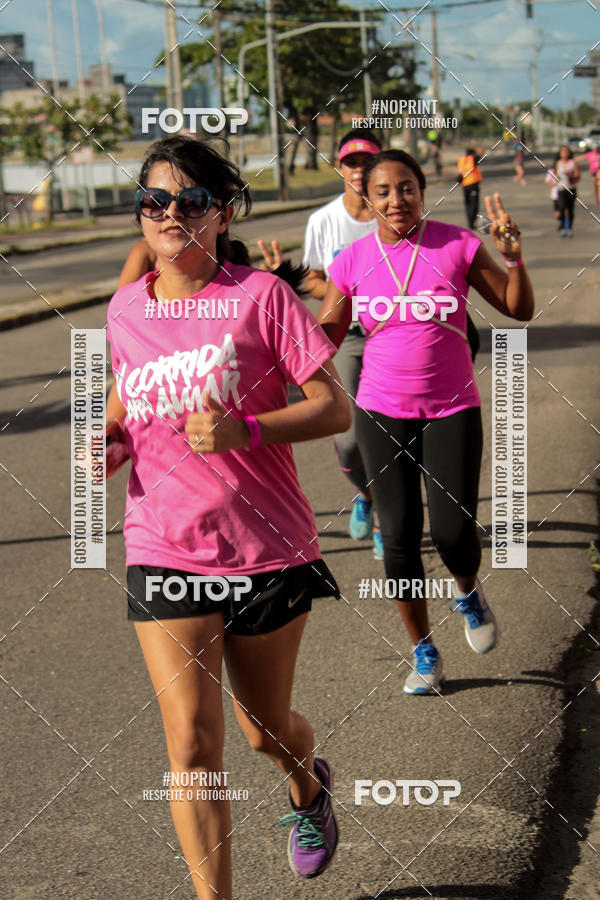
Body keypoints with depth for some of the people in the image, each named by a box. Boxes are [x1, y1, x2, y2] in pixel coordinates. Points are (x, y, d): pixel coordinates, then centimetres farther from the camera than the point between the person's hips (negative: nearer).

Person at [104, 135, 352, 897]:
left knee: (265, 729, 16)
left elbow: (334, 408, -11)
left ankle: (307, 786, 53)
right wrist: (109, 435, -1)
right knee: (191, 745, -6)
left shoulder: (260, 295, -10)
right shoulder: (126, 308, 3)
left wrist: (244, 430, -26)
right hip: (163, 552, 2)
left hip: (267, 548, -2)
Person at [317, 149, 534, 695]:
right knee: (399, 535, -1)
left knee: (454, 533, -10)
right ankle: (423, 651, 18)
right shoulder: (352, 262, -1)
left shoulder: (457, 244, -5)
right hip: (383, 413, 1)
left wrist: (514, 257, -17)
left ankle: (469, 594, 28)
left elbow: (520, 310, 0)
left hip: (452, 409, -1)